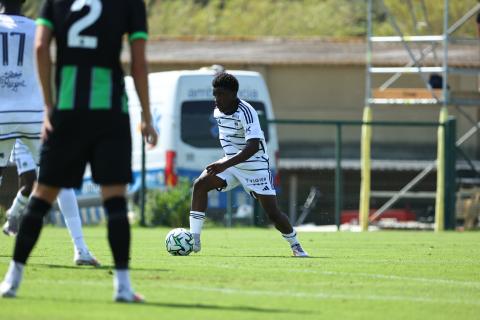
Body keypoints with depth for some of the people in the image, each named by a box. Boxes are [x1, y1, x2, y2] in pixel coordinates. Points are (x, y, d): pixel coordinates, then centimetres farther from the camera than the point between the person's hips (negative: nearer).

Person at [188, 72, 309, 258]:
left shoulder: (246, 112, -25)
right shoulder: (217, 112, 0)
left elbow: (253, 146, -36)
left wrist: (225, 165, -43)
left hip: (256, 166, -6)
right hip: (231, 164, 6)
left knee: (273, 213, -6)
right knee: (200, 184, -17)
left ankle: (296, 246, 21)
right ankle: (194, 240, -19)